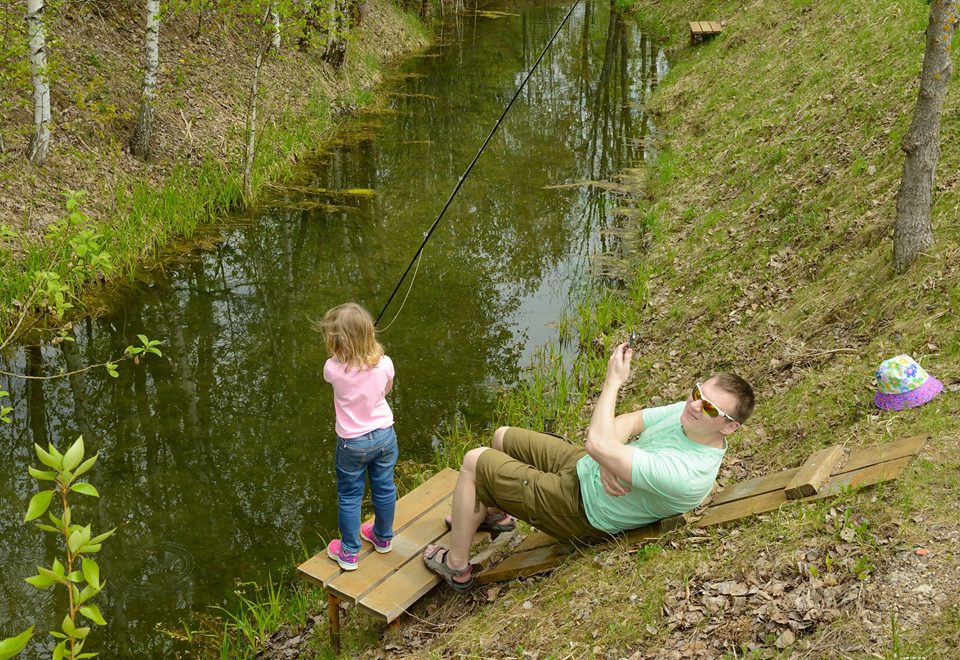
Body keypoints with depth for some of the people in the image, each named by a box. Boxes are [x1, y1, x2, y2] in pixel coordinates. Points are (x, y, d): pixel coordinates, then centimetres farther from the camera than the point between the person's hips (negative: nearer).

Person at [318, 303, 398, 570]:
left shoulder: (333, 368, -24)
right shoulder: (384, 364, -17)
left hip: (352, 442, -3)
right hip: (384, 435, 3)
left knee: (349, 496, 14)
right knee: (384, 489, 21)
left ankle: (349, 552, 25)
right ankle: (383, 538, 42)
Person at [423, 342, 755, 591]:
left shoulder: (687, 474, -37)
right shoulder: (688, 412, -11)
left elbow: (598, 443, -39)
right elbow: (625, 424, -4)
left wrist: (613, 382, -29)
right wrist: (609, 461, -24)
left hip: (579, 510, -8)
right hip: (581, 465, 9)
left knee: (474, 461, -5)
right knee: (502, 436, 21)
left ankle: (456, 567, 14)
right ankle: (493, 513, 46)